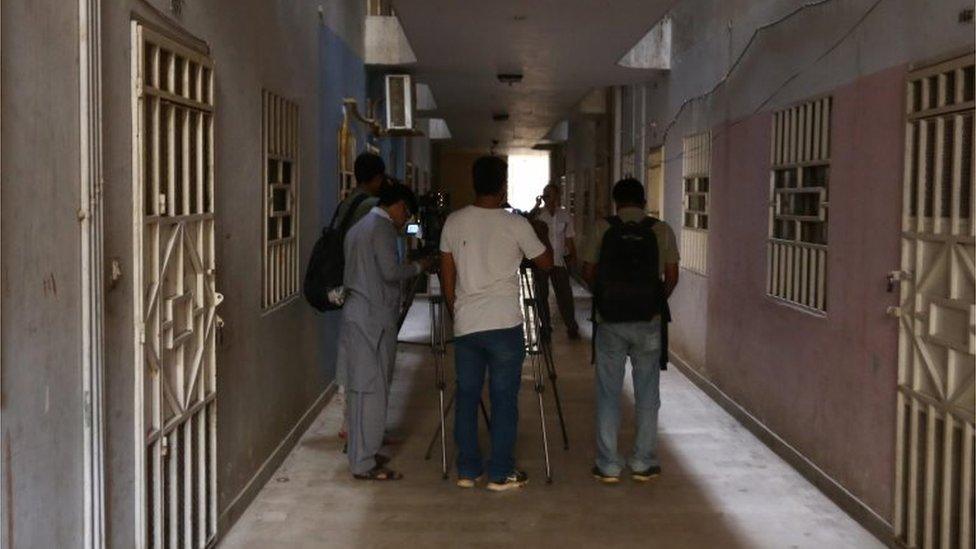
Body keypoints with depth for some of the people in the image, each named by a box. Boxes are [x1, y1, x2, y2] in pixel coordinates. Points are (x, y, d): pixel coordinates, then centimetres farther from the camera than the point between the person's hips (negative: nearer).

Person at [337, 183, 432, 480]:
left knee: (359, 388, 13)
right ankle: (365, 464, -4)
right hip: (374, 319, -10)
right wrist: (418, 266, -4)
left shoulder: (357, 227, 19)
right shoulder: (383, 228, -11)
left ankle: (362, 454, 20)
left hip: (355, 315, 10)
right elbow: (390, 271, -19)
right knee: (373, 390, -6)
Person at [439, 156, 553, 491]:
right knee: (504, 398, 4)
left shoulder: (454, 223, 3)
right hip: (504, 324, -3)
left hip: (465, 325, 4)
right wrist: (541, 234, 23)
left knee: (466, 396, 12)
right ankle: (501, 474, 9)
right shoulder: (516, 224, -7)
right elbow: (546, 263, 6)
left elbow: (446, 277, 8)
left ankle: (467, 470, 18)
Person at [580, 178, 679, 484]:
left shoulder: (602, 228, -2)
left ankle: (608, 466, 11)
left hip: (609, 322, 0)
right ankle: (644, 464, 16)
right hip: (648, 322, 0)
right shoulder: (661, 231, -1)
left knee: (608, 394, 8)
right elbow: (671, 277, 1)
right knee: (647, 395, 10)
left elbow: (588, 272, 2)